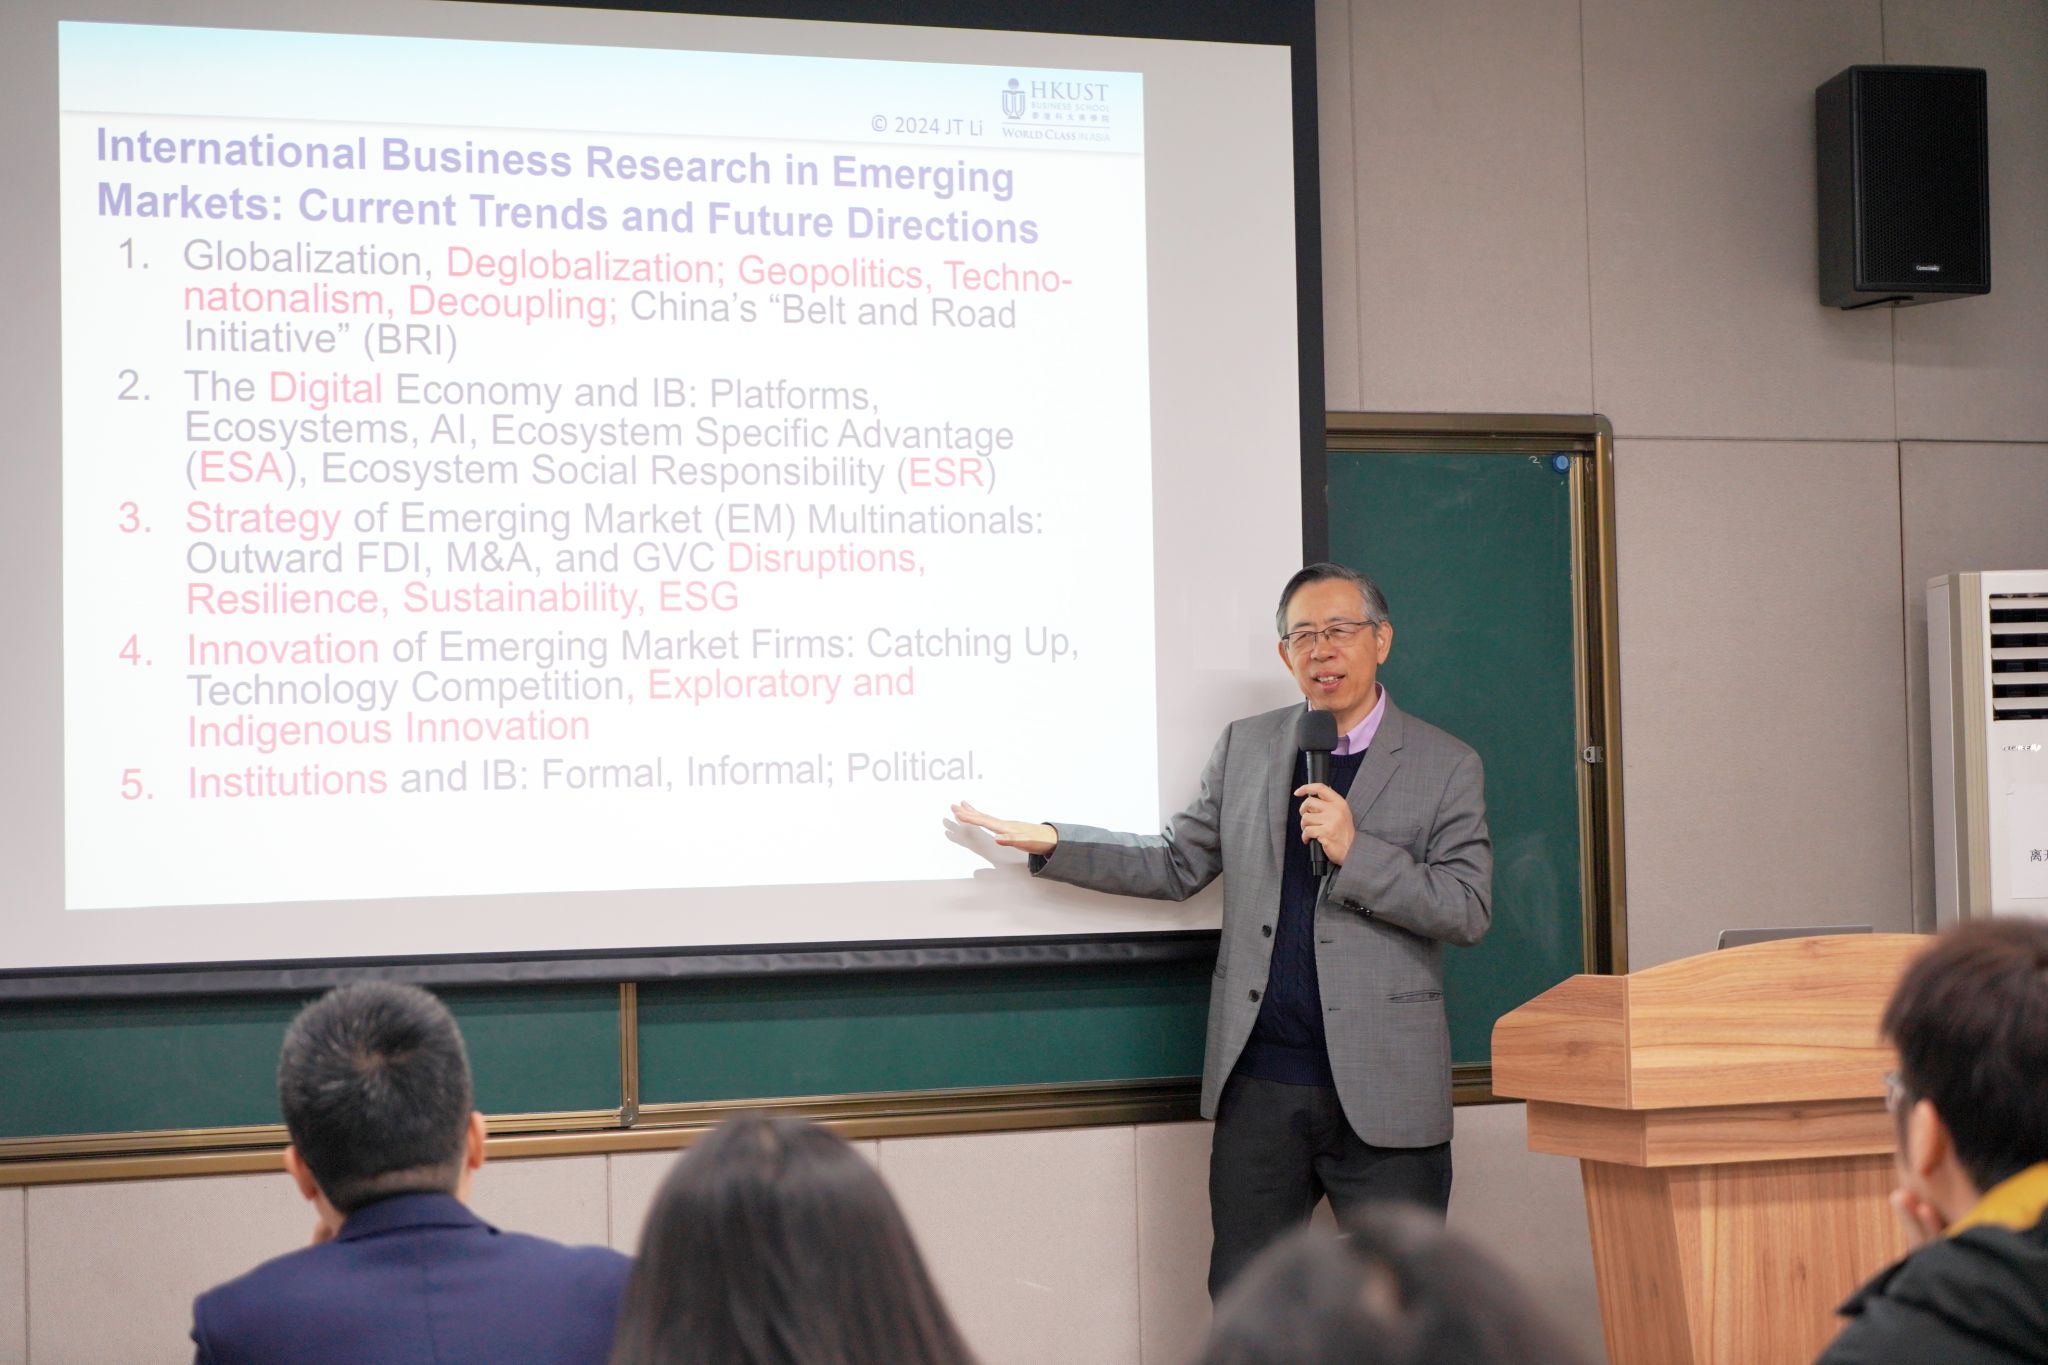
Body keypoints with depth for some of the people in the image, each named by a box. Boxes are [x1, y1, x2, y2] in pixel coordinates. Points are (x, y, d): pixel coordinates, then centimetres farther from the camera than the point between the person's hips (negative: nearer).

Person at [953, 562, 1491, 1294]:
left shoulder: (1445, 766, 0)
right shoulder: (1245, 747, 11)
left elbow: (1468, 909, -7)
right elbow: (1176, 863, 14)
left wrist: (1355, 851, -17)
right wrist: (1049, 842, 4)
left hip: (1383, 1095, -3)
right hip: (1259, 1084, 3)